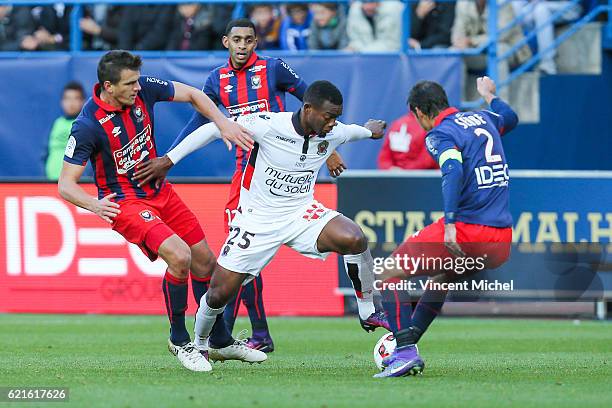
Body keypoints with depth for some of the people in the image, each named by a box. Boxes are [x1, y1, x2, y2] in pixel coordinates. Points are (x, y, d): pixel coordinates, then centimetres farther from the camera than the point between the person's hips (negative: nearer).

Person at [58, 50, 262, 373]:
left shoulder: (142, 89, -10)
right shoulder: (88, 126, -25)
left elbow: (192, 95, 6)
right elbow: (65, 185, -23)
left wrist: (223, 123, -9)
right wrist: (95, 205, -42)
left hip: (159, 191, 7)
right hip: (124, 203, -7)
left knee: (205, 262, 10)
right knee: (179, 255, -26)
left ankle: (222, 342, 30)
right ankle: (179, 340, -5)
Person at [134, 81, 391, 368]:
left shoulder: (334, 133, -9)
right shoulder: (269, 125, -23)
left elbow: (353, 131, 19)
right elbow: (214, 128, -13)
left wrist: (370, 131, 42)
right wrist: (169, 160, -12)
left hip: (301, 213, 3)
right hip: (258, 218, -3)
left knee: (355, 239, -26)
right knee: (220, 293, -4)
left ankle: (368, 314, -6)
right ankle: (200, 345, 27)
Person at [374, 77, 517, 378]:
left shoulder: (439, 134, -6)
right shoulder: (483, 119, 16)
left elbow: (454, 171, -25)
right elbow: (510, 118, 40)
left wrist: (450, 223, -32)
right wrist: (489, 96, 59)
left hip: (466, 232, -8)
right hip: (502, 241, 8)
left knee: (389, 273, 4)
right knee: (442, 276, 33)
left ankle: (406, 352, -9)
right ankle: (406, 349, 32)